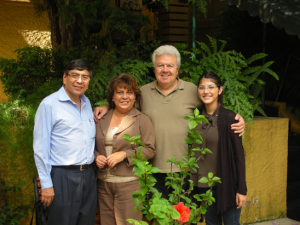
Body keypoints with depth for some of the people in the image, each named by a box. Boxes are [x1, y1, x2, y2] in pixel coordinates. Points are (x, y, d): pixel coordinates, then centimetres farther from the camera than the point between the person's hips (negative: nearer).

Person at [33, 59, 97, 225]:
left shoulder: (87, 104, 15)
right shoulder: (49, 104, -6)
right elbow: (40, 148, -9)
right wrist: (46, 184, -13)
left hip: (88, 176, 6)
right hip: (63, 177, -6)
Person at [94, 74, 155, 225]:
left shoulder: (142, 120, 0)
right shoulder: (102, 119, 12)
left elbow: (149, 150, -6)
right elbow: (93, 145, 20)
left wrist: (124, 154, -15)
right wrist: (96, 156, -1)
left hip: (129, 183, -4)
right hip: (104, 183, 4)